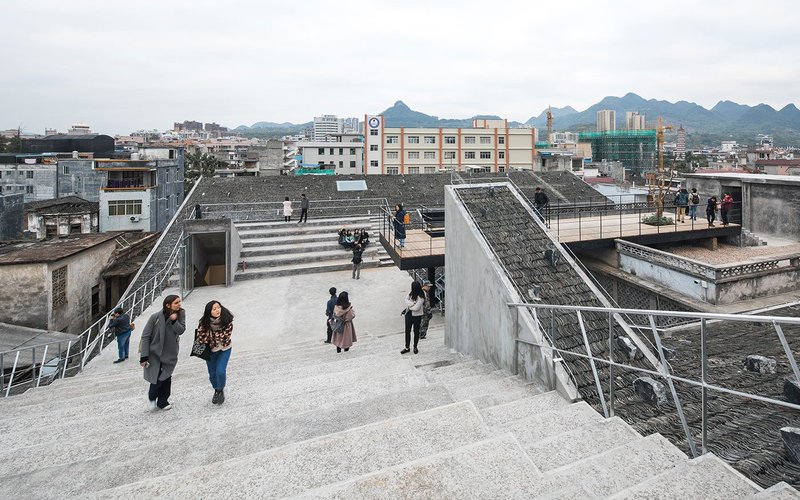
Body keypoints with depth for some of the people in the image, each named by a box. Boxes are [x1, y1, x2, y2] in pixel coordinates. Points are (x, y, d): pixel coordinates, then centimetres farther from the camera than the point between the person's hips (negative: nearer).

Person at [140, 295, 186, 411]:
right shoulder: (156, 317, -20)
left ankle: (163, 401, 28)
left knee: (166, 378, 9)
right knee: (156, 379, 2)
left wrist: (174, 321, -32)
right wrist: (144, 356, -15)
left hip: (170, 353, 3)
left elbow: (181, 330, -14)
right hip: (155, 352, -3)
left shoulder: (181, 314, -9)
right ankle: (152, 397, 33)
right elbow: (145, 336, -14)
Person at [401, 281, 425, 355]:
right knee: (407, 331, 10)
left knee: (416, 332, 10)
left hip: (417, 316, -6)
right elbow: (406, 300, -8)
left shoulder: (420, 297, -20)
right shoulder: (411, 293, 1)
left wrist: (408, 307, -11)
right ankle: (407, 348, 21)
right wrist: (412, 303, -22)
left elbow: (416, 308, -24)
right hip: (409, 315, 6)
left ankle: (415, 347, 27)